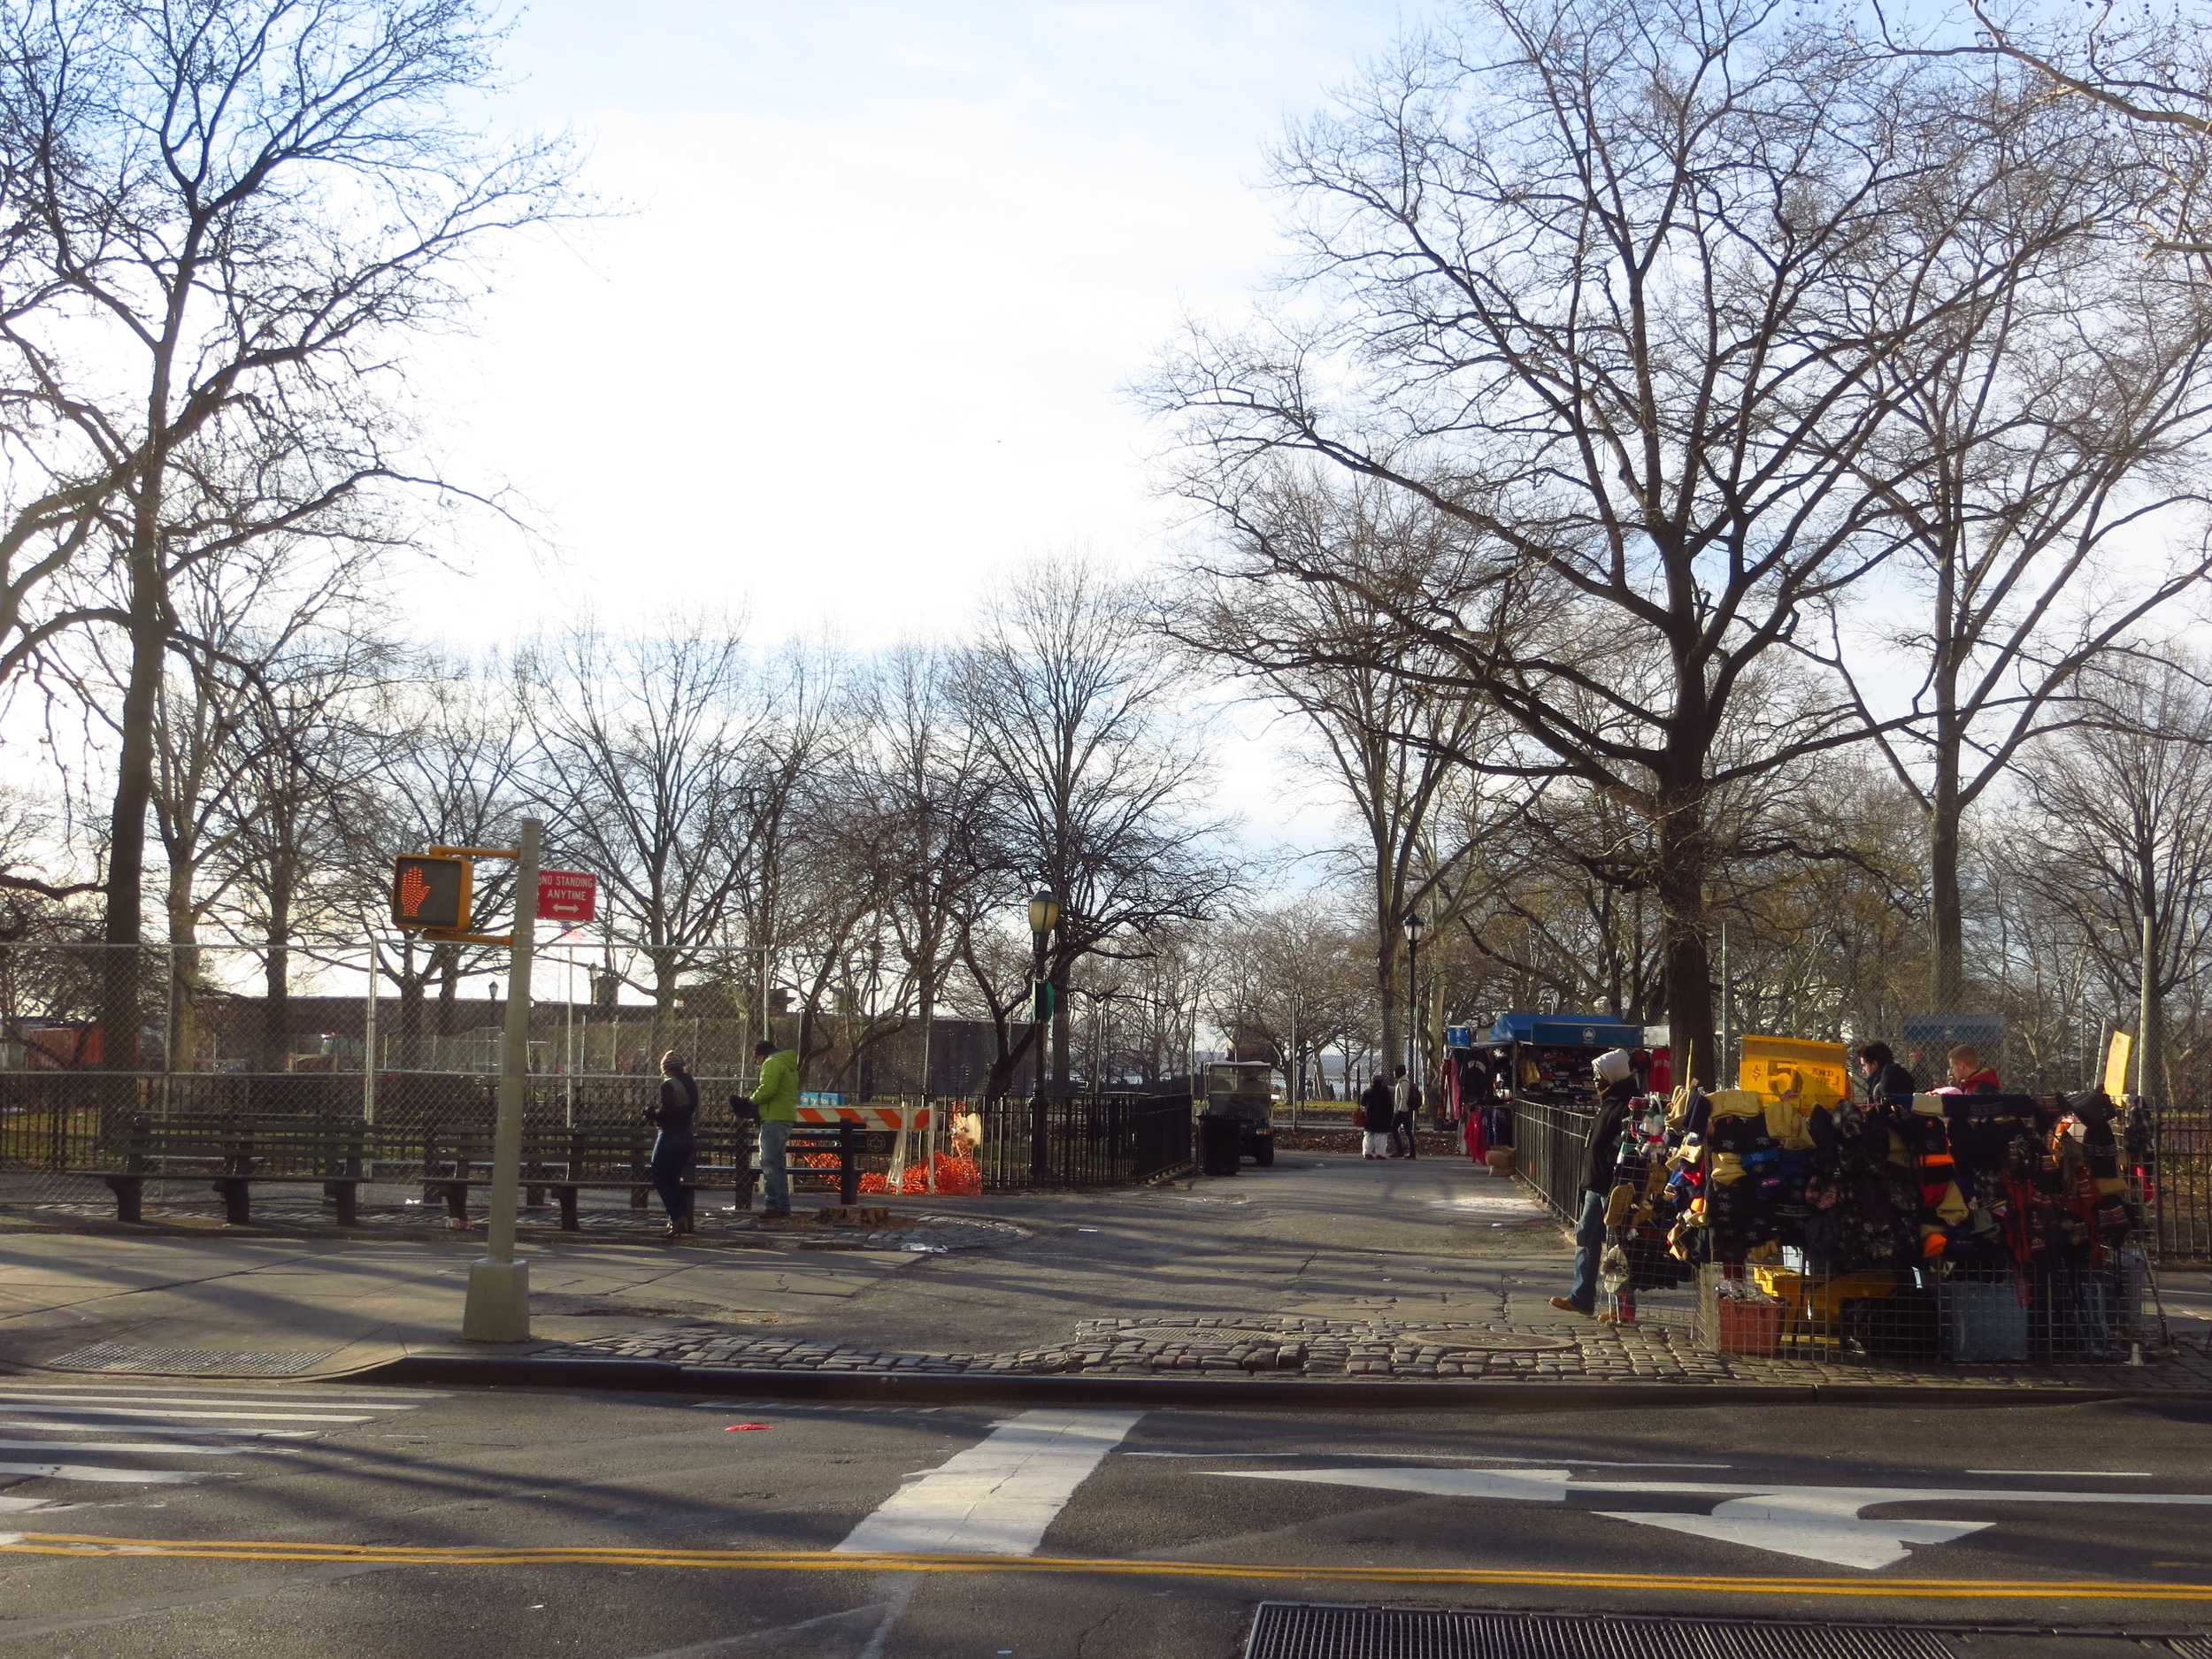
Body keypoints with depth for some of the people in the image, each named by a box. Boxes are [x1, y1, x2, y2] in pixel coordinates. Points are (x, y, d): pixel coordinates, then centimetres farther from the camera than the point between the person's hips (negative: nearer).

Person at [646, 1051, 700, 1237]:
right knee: (674, 1179, 16)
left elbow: (664, 1114, -20)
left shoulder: (669, 1085, -15)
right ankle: (683, 1219, 10)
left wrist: (649, 1112, 0)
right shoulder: (692, 1084, 9)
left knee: (660, 1178, 2)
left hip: (670, 1137, -7)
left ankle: (677, 1217, -10)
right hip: (687, 1136, 8)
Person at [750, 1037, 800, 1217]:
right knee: (779, 1163, 14)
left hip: (774, 1118, -10)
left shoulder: (772, 1064, -9)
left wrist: (752, 1100, -3)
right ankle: (783, 1205, 13)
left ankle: (773, 1204, -13)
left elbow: (766, 1090, -22)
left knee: (768, 1162, -9)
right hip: (788, 1117, 10)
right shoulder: (789, 1065, 22)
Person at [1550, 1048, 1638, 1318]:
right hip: (1596, 1185, 11)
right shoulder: (1610, 1102, 15)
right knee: (1586, 1237, 14)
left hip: (1611, 1187, -11)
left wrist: (1615, 1186, -25)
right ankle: (1581, 1297, 20)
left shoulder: (1625, 1106, -18)